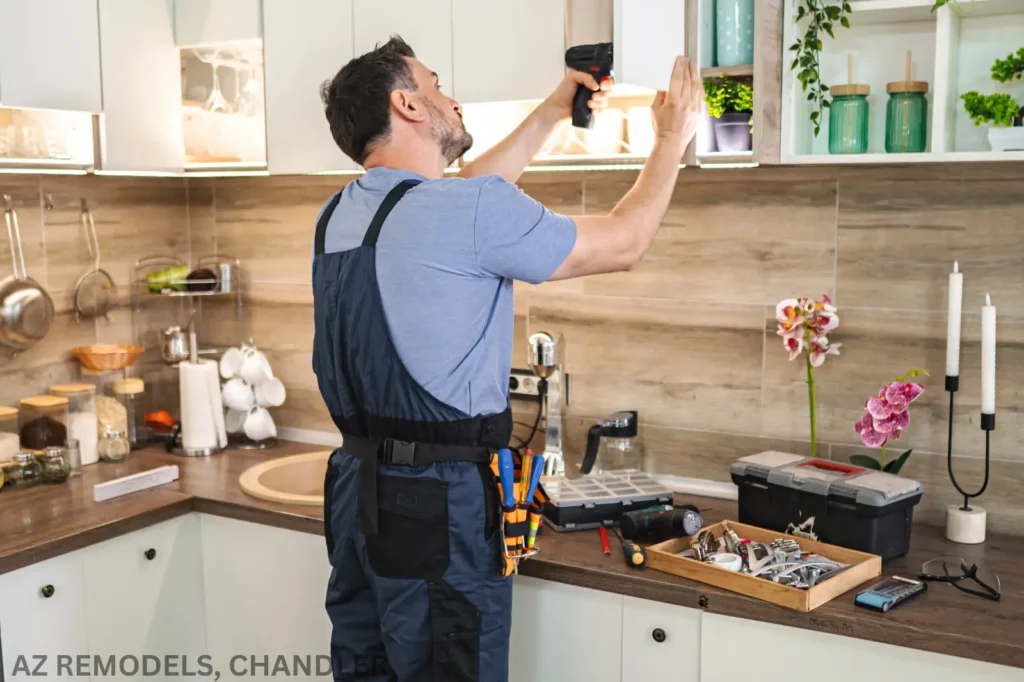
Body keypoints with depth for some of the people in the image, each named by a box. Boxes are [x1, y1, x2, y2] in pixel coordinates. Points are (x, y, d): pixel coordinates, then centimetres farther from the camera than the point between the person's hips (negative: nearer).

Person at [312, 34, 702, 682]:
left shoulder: (338, 215, 7)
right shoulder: (468, 213, -17)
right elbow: (622, 243, -6)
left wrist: (552, 112, 30)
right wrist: (673, 137, 10)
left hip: (355, 487, 8)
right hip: (437, 503, -8)